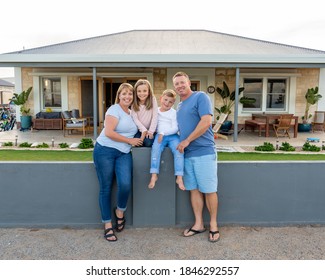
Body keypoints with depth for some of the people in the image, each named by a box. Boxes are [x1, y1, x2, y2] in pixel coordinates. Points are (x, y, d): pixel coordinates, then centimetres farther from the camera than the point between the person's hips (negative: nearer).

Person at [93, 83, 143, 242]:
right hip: (105, 151, -5)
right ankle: (107, 225, 14)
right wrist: (130, 140, -10)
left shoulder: (132, 112, 13)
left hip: (123, 154, 5)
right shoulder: (115, 109, -7)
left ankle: (120, 211, 13)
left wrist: (137, 140, 6)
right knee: (106, 188, 1)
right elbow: (109, 132, -17)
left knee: (125, 184, -17)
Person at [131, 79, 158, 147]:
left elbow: (155, 116, -10)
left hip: (149, 130, -1)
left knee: (148, 142, -26)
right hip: (138, 130, 1)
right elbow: (135, 118, -9)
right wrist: (144, 130, -19)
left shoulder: (153, 99, -6)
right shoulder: (134, 103, -4)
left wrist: (151, 131, -16)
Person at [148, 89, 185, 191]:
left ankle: (179, 178, -26)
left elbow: (175, 128, -5)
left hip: (173, 136, -1)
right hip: (160, 135, 1)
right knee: (155, 149, -28)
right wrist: (160, 134, 3)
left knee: (178, 150, -26)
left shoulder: (174, 112, 3)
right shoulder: (155, 111, 14)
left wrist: (163, 133, -16)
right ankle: (154, 175, -28)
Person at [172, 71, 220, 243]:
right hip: (187, 153, 7)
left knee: (209, 190, 0)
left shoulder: (200, 97, -6)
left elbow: (206, 121, -18)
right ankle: (199, 224, 21)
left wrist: (186, 141, -16)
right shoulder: (179, 106, 18)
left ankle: (213, 224, 15)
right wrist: (179, 144, 8)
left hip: (204, 152, -7)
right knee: (194, 189, 11)